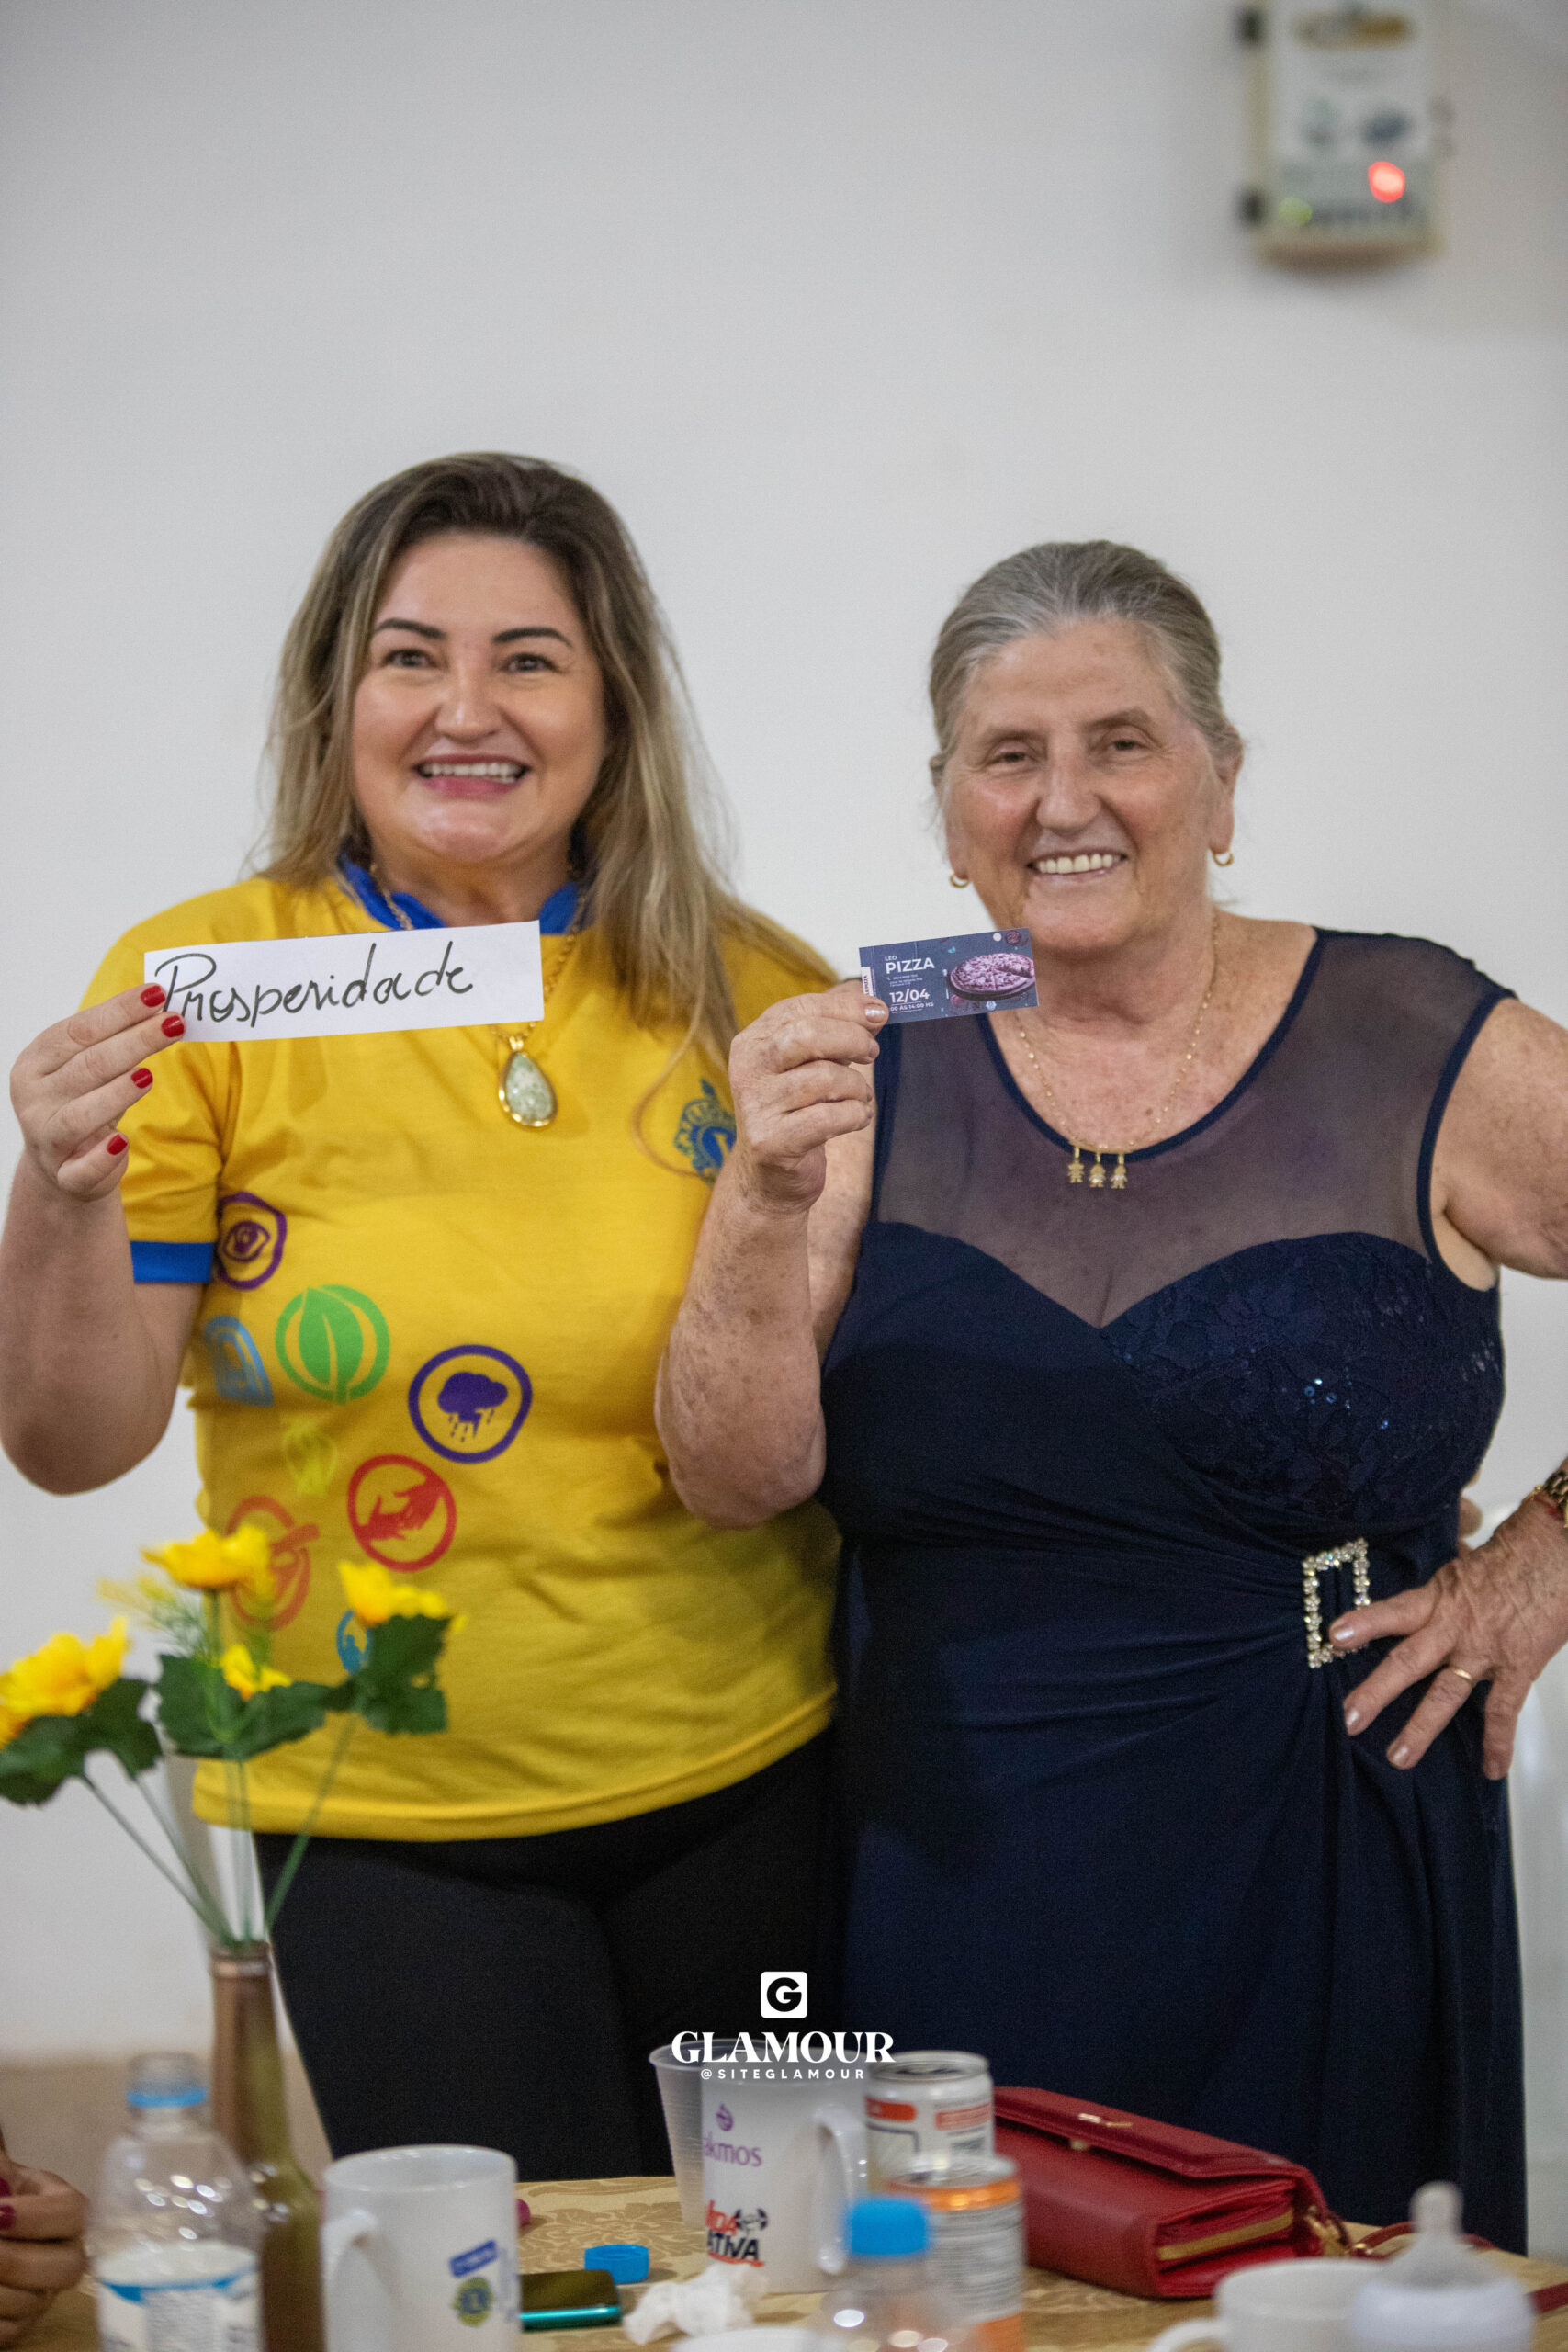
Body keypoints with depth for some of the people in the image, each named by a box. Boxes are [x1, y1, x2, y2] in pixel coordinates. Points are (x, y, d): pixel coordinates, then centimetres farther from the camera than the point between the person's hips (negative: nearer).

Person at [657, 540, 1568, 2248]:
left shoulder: (1415, 1052, -3)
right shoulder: (882, 1074, 4)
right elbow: (734, 1482, -5)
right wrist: (771, 1204, -18)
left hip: (1312, 1896, -1)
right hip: (947, 1898, 2)